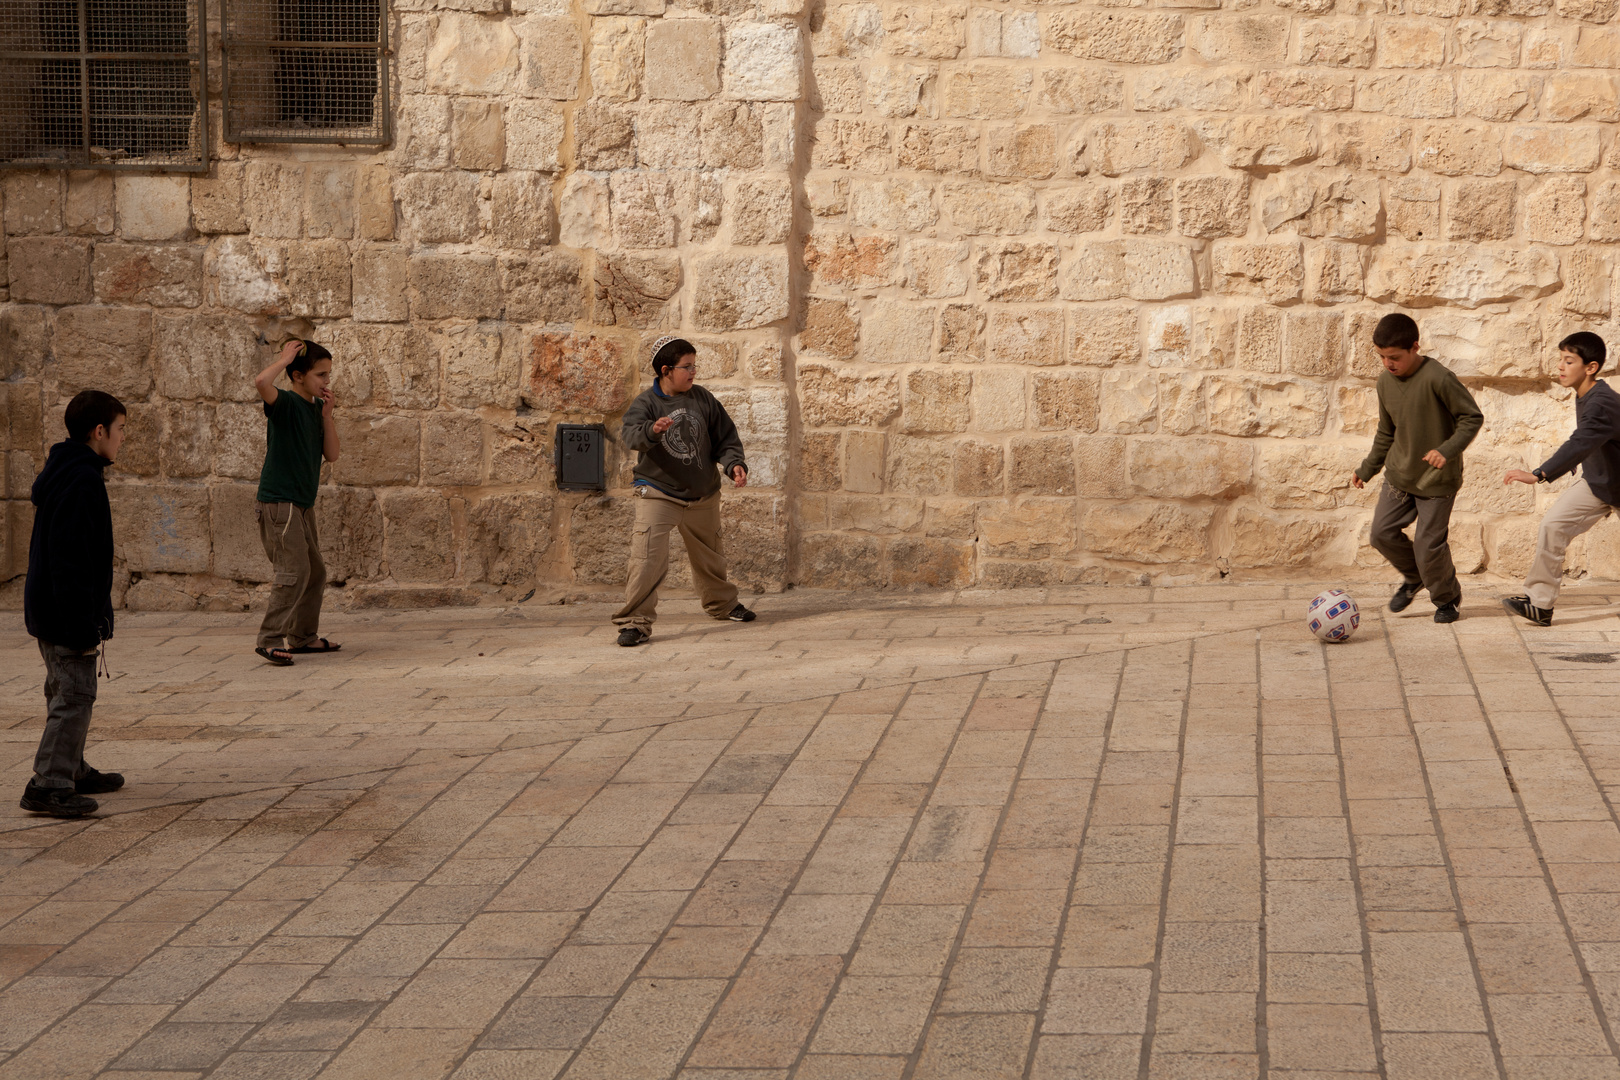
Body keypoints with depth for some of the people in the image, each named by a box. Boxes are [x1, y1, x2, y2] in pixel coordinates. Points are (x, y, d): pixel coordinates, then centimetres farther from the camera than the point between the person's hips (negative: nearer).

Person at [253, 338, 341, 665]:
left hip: (303, 503, 9)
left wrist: (327, 415, -3)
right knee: (294, 569, -18)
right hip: (279, 501, -9)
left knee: (315, 572, 17)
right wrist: (284, 358, -20)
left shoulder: (317, 408, 11)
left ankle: (303, 635, 29)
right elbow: (262, 383, -35)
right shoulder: (286, 403, -12)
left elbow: (332, 454, 7)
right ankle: (271, 639, -18)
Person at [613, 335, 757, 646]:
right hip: (657, 493, -4)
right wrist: (652, 430, -53)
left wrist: (734, 463, -11)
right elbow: (630, 433, -31)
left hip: (703, 494, 4)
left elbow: (725, 437, 7)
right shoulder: (646, 402, -13)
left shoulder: (702, 399, -1)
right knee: (648, 557, -19)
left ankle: (722, 603, 47)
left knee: (709, 555, 22)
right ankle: (635, 621, -13)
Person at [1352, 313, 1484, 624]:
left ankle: (1446, 598, 21)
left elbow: (1472, 417, -16)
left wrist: (1447, 450, -28)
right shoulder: (1385, 381, 1)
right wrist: (1367, 469, 20)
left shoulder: (1437, 378, -21)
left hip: (1437, 479, -6)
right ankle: (1414, 578, 28)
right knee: (1382, 532, 0)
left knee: (1429, 545, -6)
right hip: (1399, 473, 6)